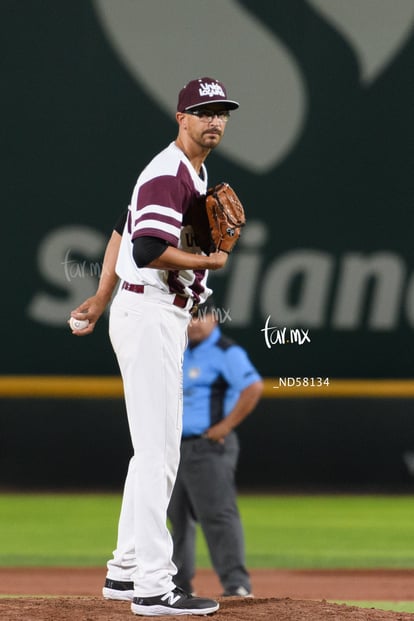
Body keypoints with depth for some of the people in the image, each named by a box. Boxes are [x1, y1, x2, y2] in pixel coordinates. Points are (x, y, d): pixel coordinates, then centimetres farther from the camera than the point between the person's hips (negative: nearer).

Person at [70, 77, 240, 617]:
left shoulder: (193, 173, 17)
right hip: (149, 315, -11)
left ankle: (126, 572, 20)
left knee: (158, 451, 14)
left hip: (166, 318, 11)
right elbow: (149, 249, -28)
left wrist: (102, 300, 25)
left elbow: (125, 229, 24)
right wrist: (211, 260, -14)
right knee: (158, 452, -11)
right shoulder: (168, 174, -16)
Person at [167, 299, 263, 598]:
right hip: (177, 447, 9)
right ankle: (178, 582, 25)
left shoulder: (226, 352, -9)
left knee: (218, 514, -16)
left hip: (210, 447, -9)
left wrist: (226, 425, -20)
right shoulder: (180, 353, 17)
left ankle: (237, 584, -20)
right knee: (178, 515, 14)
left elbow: (254, 387, -20)